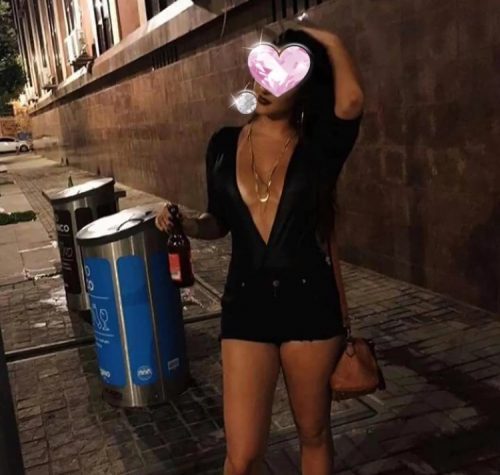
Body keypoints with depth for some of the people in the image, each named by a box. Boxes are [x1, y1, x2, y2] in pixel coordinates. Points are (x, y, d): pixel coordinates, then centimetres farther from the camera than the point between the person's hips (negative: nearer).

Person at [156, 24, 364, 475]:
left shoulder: (317, 145, -3)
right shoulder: (225, 144, 5)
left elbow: (351, 101, -25)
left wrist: (330, 42, -10)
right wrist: (185, 223, -6)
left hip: (309, 303, -1)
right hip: (246, 303, 2)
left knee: (313, 434, 16)